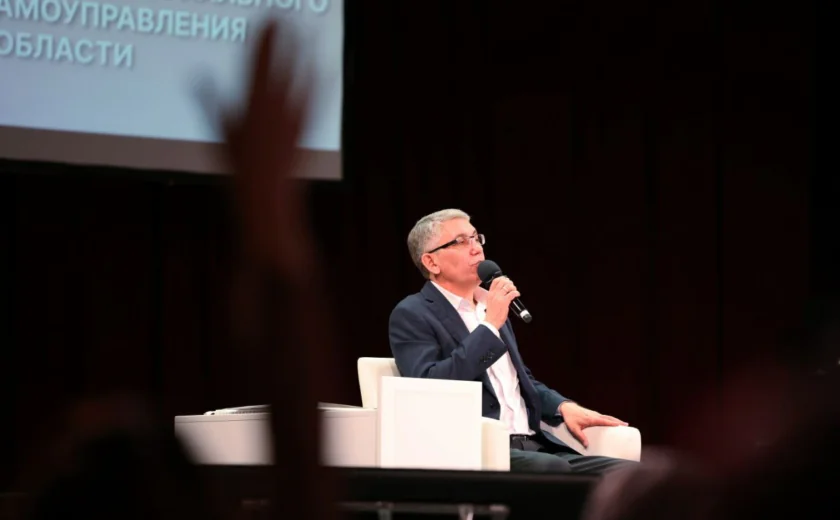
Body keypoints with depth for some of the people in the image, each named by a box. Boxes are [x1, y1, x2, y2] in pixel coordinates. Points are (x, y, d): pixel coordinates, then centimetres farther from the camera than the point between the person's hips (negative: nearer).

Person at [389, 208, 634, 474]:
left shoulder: (489, 306, 23)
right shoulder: (411, 315, 0)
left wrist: (564, 406, 11)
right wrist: (490, 326, -14)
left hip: (532, 446, 7)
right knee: (554, 470, -36)